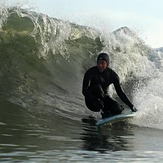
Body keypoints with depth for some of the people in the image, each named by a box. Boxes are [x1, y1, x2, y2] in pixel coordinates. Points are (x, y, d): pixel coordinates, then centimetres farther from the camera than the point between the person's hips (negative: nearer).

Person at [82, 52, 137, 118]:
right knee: (97, 87, -32)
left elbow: (120, 92, -5)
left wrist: (131, 106, -11)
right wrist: (95, 100, -42)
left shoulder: (112, 75, -9)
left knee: (118, 109, -23)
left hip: (104, 98, 3)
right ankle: (104, 113, -21)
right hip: (91, 102, -3)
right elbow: (84, 91, -25)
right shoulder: (91, 72, -18)